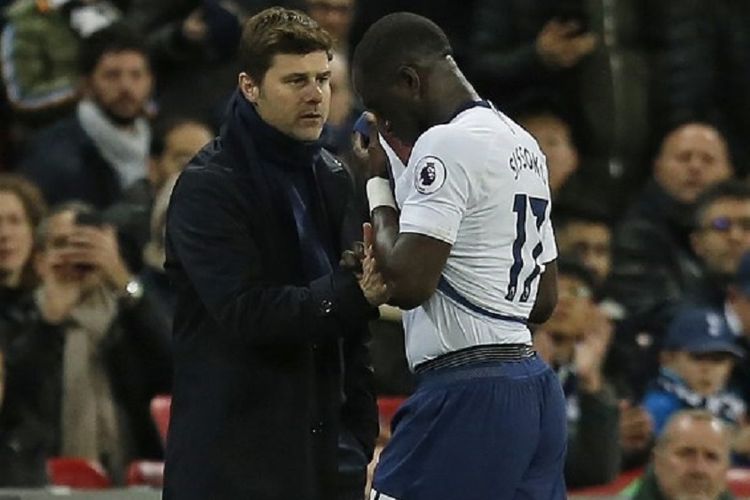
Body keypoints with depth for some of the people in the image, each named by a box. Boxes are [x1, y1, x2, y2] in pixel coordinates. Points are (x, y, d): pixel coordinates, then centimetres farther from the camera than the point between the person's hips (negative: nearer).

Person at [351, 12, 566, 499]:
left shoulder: (447, 144, -11)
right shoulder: (523, 145, 18)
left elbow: (409, 282, -17)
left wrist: (379, 182, -3)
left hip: (468, 397, -9)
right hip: (537, 389, 9)